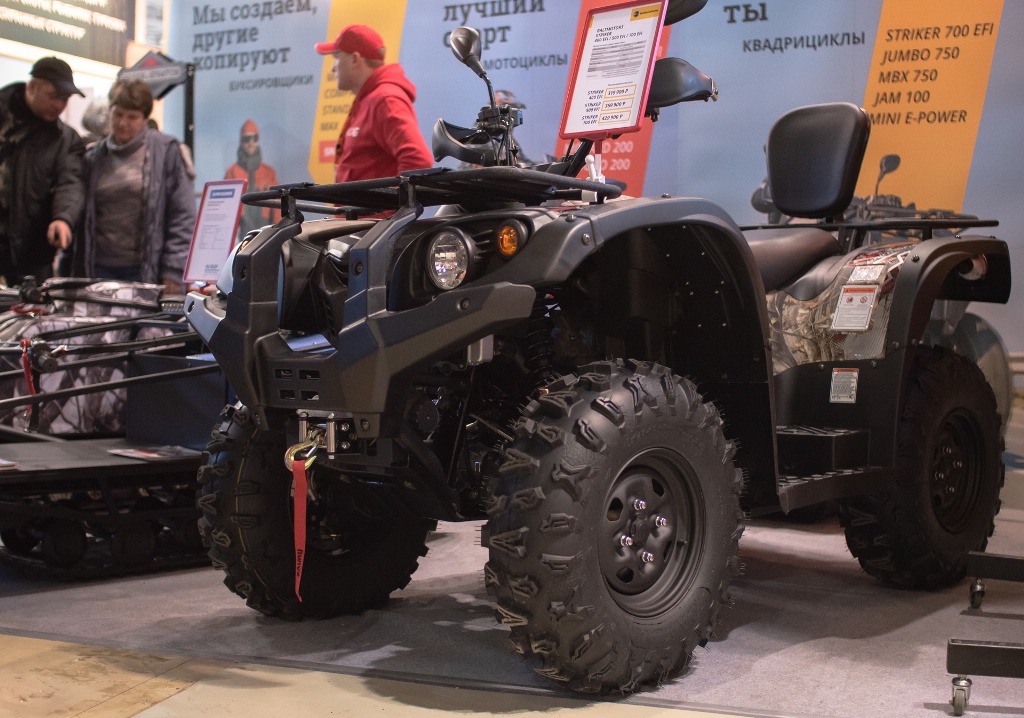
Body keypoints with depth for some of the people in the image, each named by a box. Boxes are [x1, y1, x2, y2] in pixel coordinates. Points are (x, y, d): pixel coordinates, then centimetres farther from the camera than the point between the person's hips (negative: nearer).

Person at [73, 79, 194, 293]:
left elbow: (183, 215, -4)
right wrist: (67, 274, 9)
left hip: (147, 272, -3)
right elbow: (80, 218, 15)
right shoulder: (94, 158, 12)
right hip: (101, 270, 3)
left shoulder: (165, 151, 0)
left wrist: (174, 272, -11)